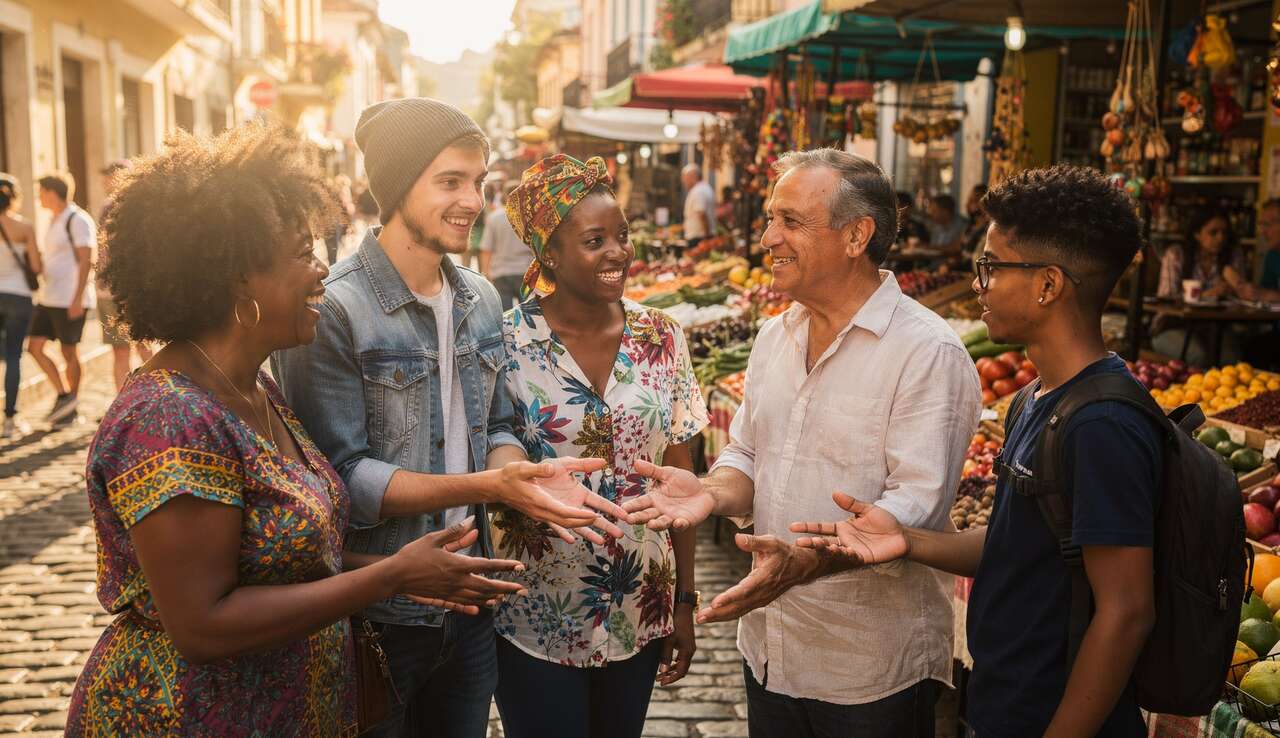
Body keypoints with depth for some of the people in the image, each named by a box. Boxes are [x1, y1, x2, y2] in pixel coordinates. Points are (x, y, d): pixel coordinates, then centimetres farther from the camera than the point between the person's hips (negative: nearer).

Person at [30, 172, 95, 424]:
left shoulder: (78, 220, -11)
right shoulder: (55, 221, 17)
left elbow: (86, 261, -17)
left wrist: (78, 298, -22)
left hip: (70, 299, -9)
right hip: (49, 298, 9)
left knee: (69, 352, -1)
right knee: (34, 346, 3)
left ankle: (70, 401, 10)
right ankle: (63, 395, 8)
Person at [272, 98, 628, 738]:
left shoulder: (481, 300, 5)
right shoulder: (331, 310, -18)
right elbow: (343, 479, -20)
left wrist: (527, 476, -13)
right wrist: (489, 486, -27)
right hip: (371, 615, -6)